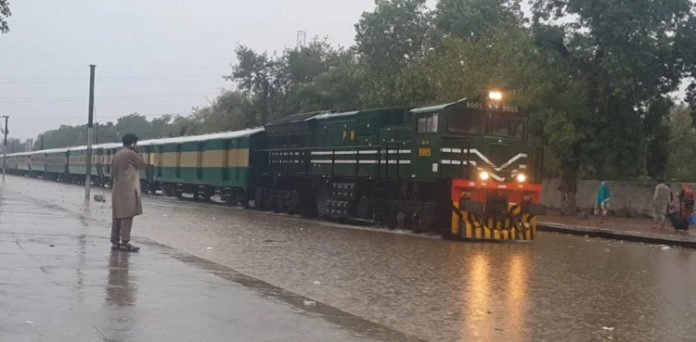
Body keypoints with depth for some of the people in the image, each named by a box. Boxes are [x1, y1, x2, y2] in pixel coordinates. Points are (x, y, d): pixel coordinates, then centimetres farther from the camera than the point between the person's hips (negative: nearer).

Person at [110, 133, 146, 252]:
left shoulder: (116, 155, 16)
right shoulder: (130, 154, -10)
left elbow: (112, 174, 18)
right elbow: (142, 164, -4)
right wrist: (136, 153, 3)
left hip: (117, 190, 9)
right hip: (128, 190, -9)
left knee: (117, 216, 9)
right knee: (127, 216, -8)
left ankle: (115, 242, 11)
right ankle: (125, 243, -11)